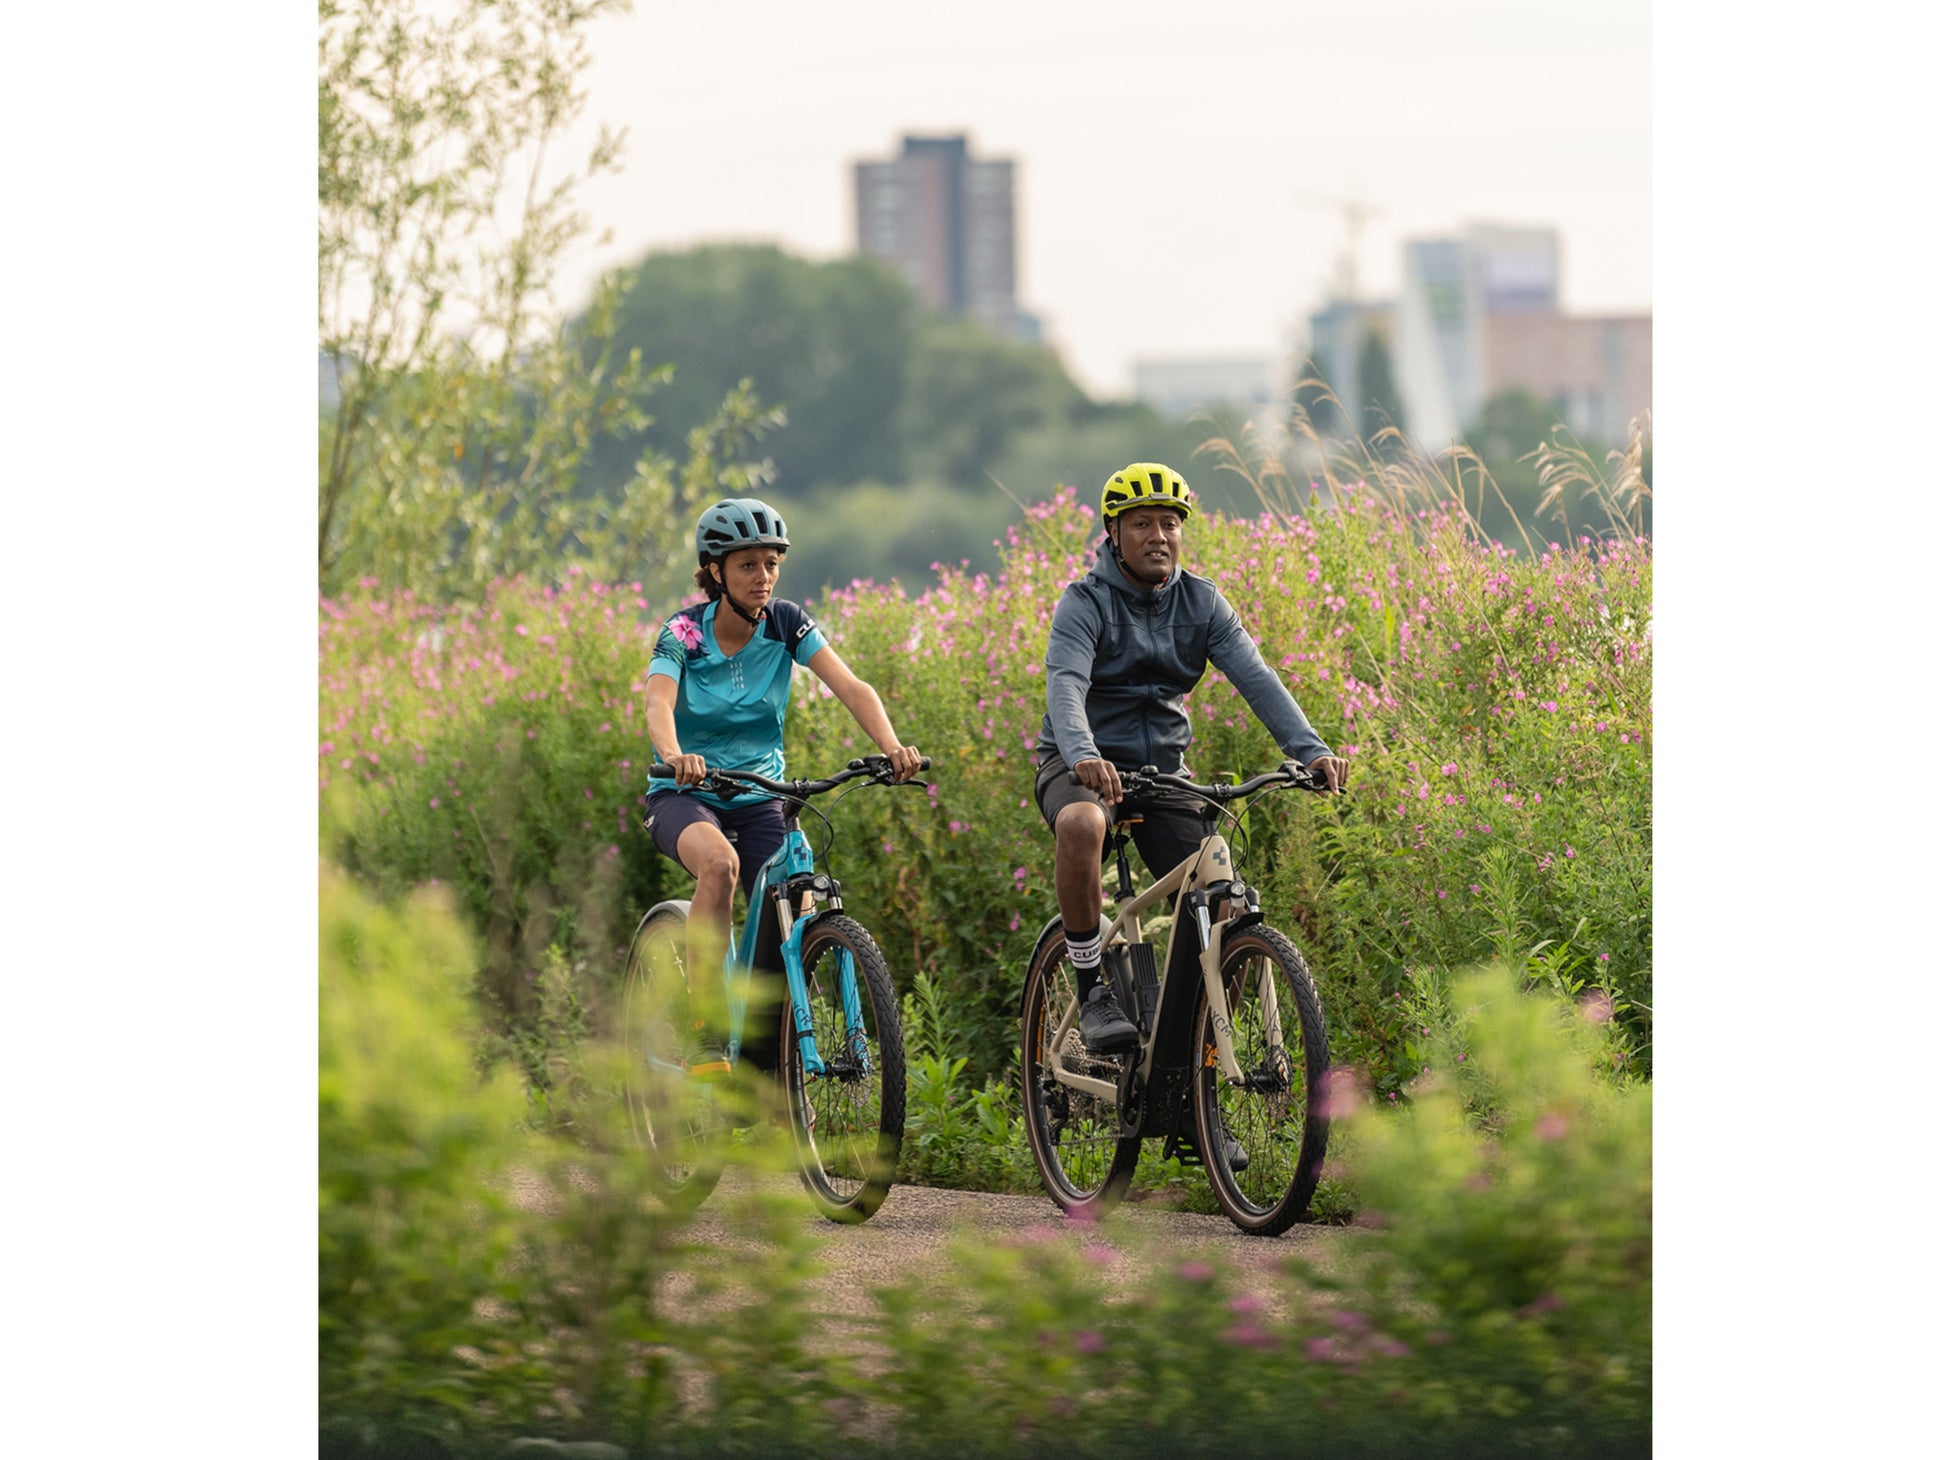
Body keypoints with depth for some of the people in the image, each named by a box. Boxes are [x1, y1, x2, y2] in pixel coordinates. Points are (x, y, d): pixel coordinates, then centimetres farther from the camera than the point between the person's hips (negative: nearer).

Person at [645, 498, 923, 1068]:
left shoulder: (786, 624, -6)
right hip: (686, 795, -3)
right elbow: (658, 705, -31)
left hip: (759, 797, 3)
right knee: (720, 862, -36)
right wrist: (675, 757, -54)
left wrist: (892, 747, -37)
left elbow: (851, 688, -18)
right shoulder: (683, 633, -14)